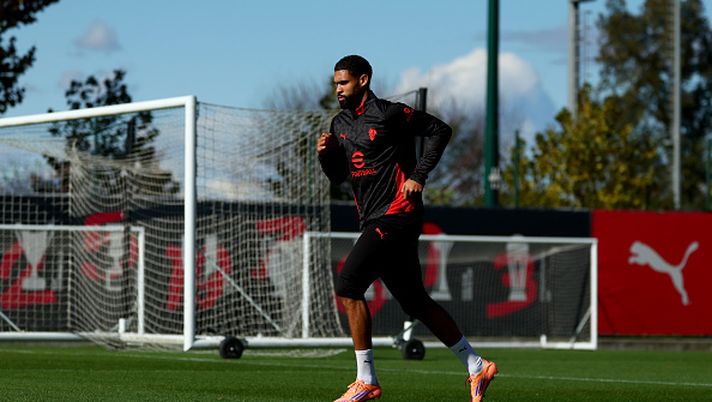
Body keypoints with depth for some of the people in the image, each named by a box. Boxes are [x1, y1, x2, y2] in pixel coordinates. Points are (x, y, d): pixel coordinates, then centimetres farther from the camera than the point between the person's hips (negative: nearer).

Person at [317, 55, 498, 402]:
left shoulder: (389, 114, -9)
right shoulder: (340, 124, 14)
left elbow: (439, 130, -4)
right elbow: (337, 176, 21)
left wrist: (419, 176, -10)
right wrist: (325, 154, 0)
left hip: (397, 214, -9)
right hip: (375, 221, 9)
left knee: (347, 287, -17)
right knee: (416, 303, 11)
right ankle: (475, 367, 19)